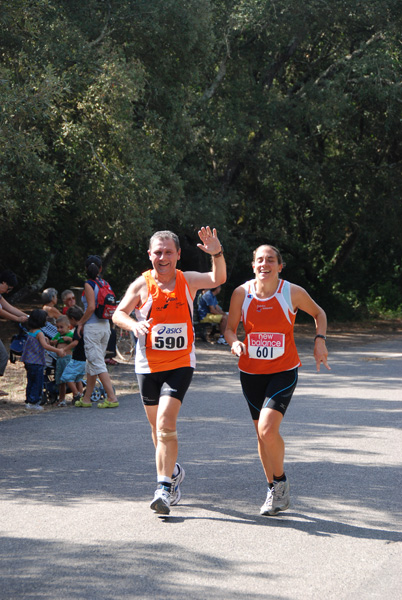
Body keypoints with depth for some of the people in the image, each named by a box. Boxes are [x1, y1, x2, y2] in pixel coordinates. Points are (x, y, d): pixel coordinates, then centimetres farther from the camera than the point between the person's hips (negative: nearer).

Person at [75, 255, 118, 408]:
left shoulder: (89, 284, -10)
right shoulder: (104, 284, 8)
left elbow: (91, 307, -19)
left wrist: (80, 323, -5)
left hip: (93, 327, -7)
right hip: (105, 325, 7)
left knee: (97, 363, -5)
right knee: (91, 362, 15)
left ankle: (112, 398, -13)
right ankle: (86, 399, 20)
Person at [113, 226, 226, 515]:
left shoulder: (187, 281, -2)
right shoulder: (142, 285, -3)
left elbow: (218, 279, -17)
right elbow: (119, 313, -7)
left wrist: (217, 254, -35)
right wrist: (134, 324, -28)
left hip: (180, 364, -2)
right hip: (148, 365, 2)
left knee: (166, 422, -18)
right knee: (157, 427, 13)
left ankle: (165, 488, -18)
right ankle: (172, 472, 38)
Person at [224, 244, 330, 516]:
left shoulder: (293, 292, -8)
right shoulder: (241, 293, -5)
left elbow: (319, 313, 10)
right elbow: (230, 328, 6)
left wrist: (320, 340, -5)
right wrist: (235, 342, -15)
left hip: (283, 371, -3)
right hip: (251, 372, 3)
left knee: (267, 429, -20)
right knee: (262, 434, 8)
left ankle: (281, 480, 4)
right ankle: (275, 492, 24)